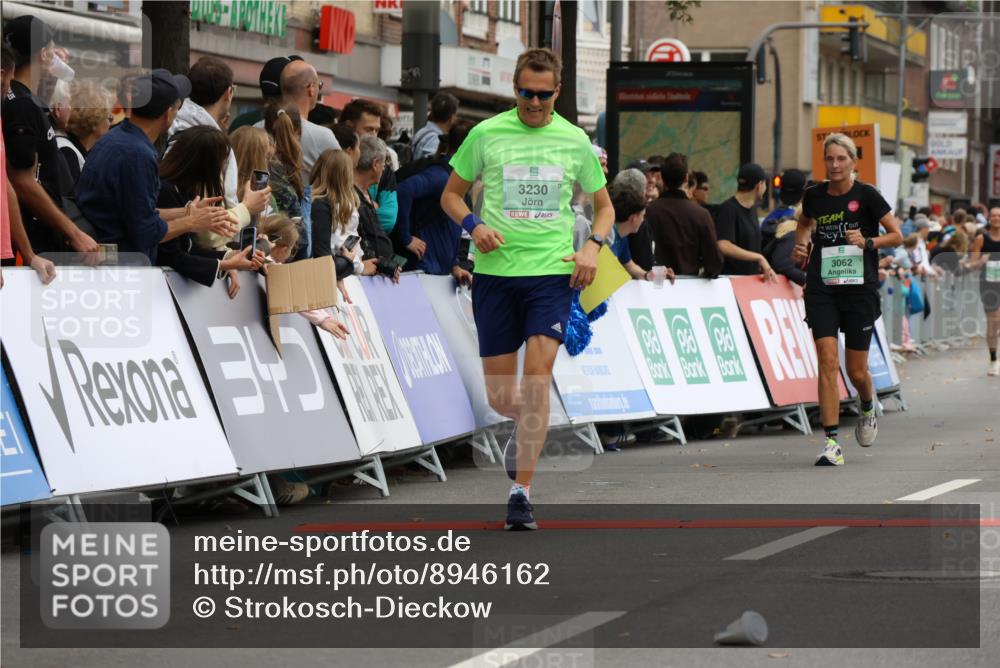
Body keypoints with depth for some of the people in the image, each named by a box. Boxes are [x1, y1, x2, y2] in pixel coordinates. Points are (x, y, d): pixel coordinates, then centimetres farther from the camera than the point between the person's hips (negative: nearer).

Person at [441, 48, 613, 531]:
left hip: (553, 273, -1)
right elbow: (451, 194, 12)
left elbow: (604, 206, 16)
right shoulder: (486, 134, 2)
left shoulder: (574, 141, 5)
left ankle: (521, 492, -12)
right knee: (499, 395, 4)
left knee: (537, 380, -16)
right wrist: (473, 225, -9)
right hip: (494, 273, 1)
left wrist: (592, 245, -3)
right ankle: (526, 427, 42)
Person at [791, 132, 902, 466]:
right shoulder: (814, 196, 4)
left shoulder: (866, 195, -5)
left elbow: (896, 236, 0)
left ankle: (868, 408, 41)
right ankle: (832, 442, -12)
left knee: (856, 371, 5)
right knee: (828, 361, -12)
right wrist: (801, 245, 8)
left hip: (860, 289, -2)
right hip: (822, 289, 2)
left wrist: (867, 242, -16)